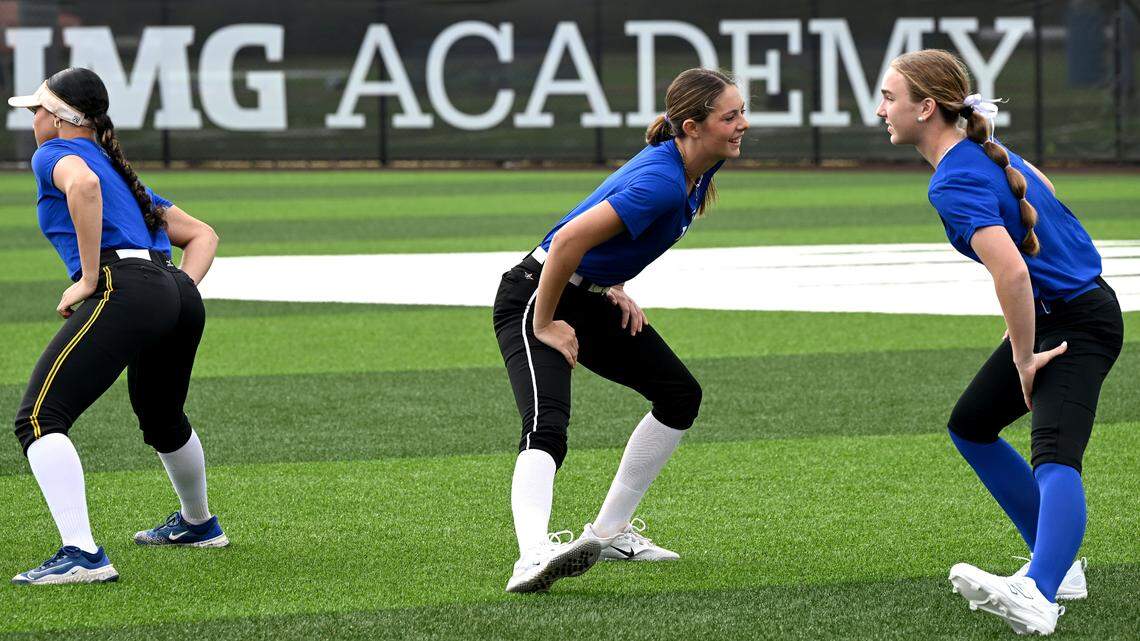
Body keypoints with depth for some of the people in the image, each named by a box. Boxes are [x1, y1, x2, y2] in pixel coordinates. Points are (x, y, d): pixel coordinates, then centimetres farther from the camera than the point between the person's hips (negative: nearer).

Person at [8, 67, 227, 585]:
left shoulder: (54, 154, 8)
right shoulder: (123, 174, 32)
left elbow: (83, 185, -18)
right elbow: (203, 235, 31)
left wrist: (88, 279, -14)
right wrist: (181, 289, 17)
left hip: (124, 291, -9)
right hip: (182, 301, 9)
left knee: (39, 420, -14)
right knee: (162, 421, 34)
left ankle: (82, 554, -29)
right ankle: (198, 523, 55)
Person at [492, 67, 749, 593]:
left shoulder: (698, 170, 1)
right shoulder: (662, 182, -29)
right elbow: (569, 241, -33)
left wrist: (615, 287, 12)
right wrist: (544, 325, -23)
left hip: (591, 297, 10)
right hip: (535, 297, -10)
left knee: (679, 396, 15)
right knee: (546, 427, -29)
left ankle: (608, 532, 21)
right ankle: (533, 555, -49)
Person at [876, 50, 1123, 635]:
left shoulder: (954, 184, -22)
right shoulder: (982, 149, 8)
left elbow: (1011, 271, -35)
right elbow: (1042, 193, 27)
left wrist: (1025, 360, -21)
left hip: (1078, 327, -11)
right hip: (1053, 312, 11)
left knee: (1055, 457, -30)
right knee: (970, 426, 21)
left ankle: (1036, 597, -53)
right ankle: (1059, 566, 24)